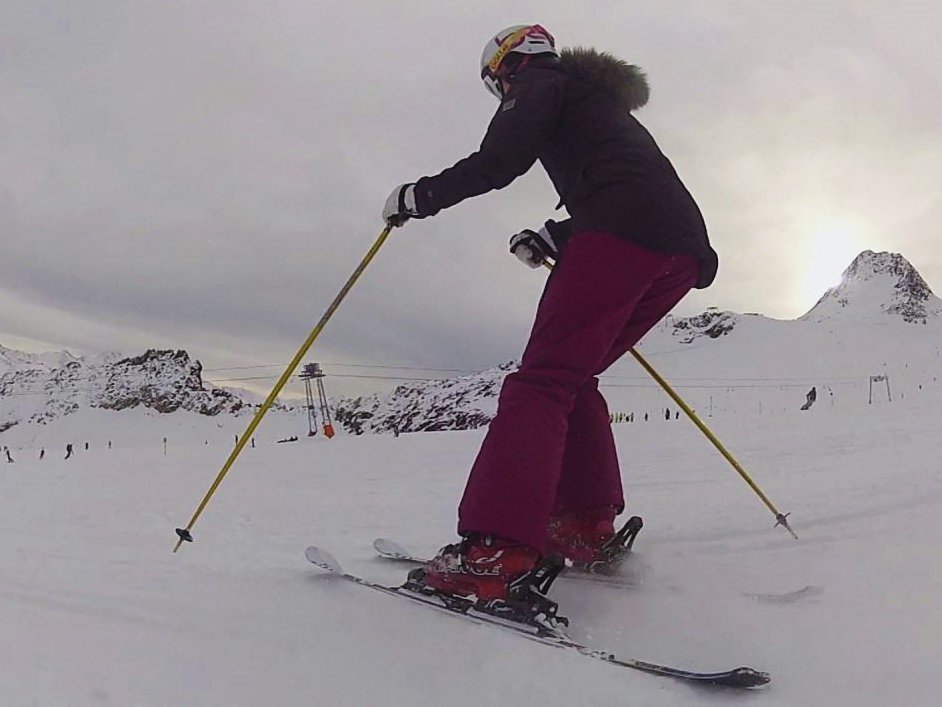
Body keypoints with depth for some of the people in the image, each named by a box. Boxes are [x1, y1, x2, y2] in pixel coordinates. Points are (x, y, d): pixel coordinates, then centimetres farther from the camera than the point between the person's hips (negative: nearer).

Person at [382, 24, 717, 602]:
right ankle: (587, 523, 8)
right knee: (573, 376, 15)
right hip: (684, 249, 9)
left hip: (622, 232, -9)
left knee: (542, 379, -15)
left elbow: (498, 163, -4)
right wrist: (555, 239, 35)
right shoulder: (602, 102, 38)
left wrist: (419, 196, 7)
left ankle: (497, 551, -26)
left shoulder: (540, 82, 12)